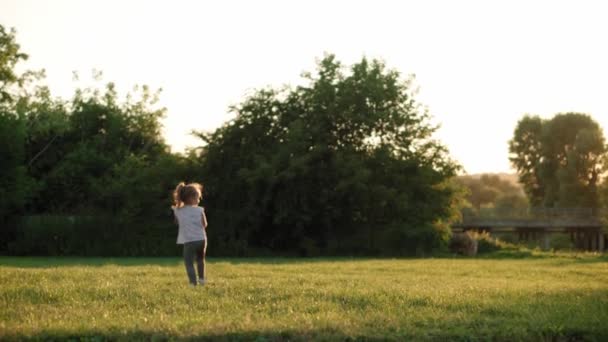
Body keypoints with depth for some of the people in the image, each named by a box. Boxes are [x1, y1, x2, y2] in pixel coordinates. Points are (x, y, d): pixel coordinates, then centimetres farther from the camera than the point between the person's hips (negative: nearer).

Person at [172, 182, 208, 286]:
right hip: (201, 239, 2)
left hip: (188, 241, -2)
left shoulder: (178, 211, 3)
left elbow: (177, 222, 19)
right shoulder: (199, 210, 0)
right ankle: (201, 278, 33)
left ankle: (193, 282, -13)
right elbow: (204, 225, 7)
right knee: (200, 259, 26)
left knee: (189, 262, 1)